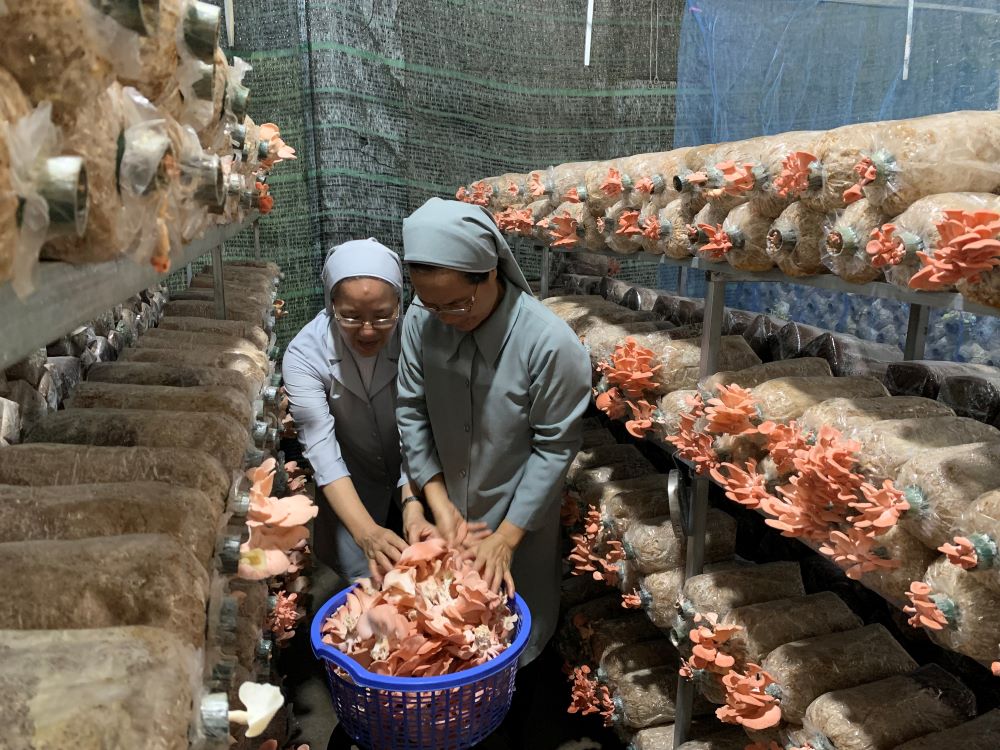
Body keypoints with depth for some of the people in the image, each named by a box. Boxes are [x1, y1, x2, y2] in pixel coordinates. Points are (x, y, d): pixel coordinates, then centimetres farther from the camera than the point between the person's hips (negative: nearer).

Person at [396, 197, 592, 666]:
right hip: (448, 511, 4)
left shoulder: (550, 343, -27)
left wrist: (505, 537, -17)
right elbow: (411, 411, -5)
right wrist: (438, 502, -11)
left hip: (519, 516, -3)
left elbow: (555, 447, -19)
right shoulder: (421, 320, -15)